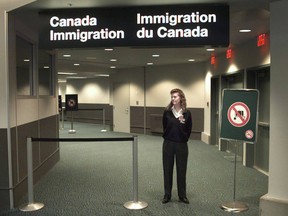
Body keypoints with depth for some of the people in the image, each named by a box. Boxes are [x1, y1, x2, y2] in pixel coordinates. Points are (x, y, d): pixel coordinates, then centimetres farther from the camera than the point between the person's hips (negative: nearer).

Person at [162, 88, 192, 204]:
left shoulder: (186, 113, -4)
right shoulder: (167, 111, -2)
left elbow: (188, 130, 4)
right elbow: (165, 127, 8)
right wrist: (168, 137, 9)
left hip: (182, 145, -1)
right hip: (168, 144, 1)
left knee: (181, 170, 8)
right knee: (167, 170, 7)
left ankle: (182, 196, 21)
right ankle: (167, 195, 20)